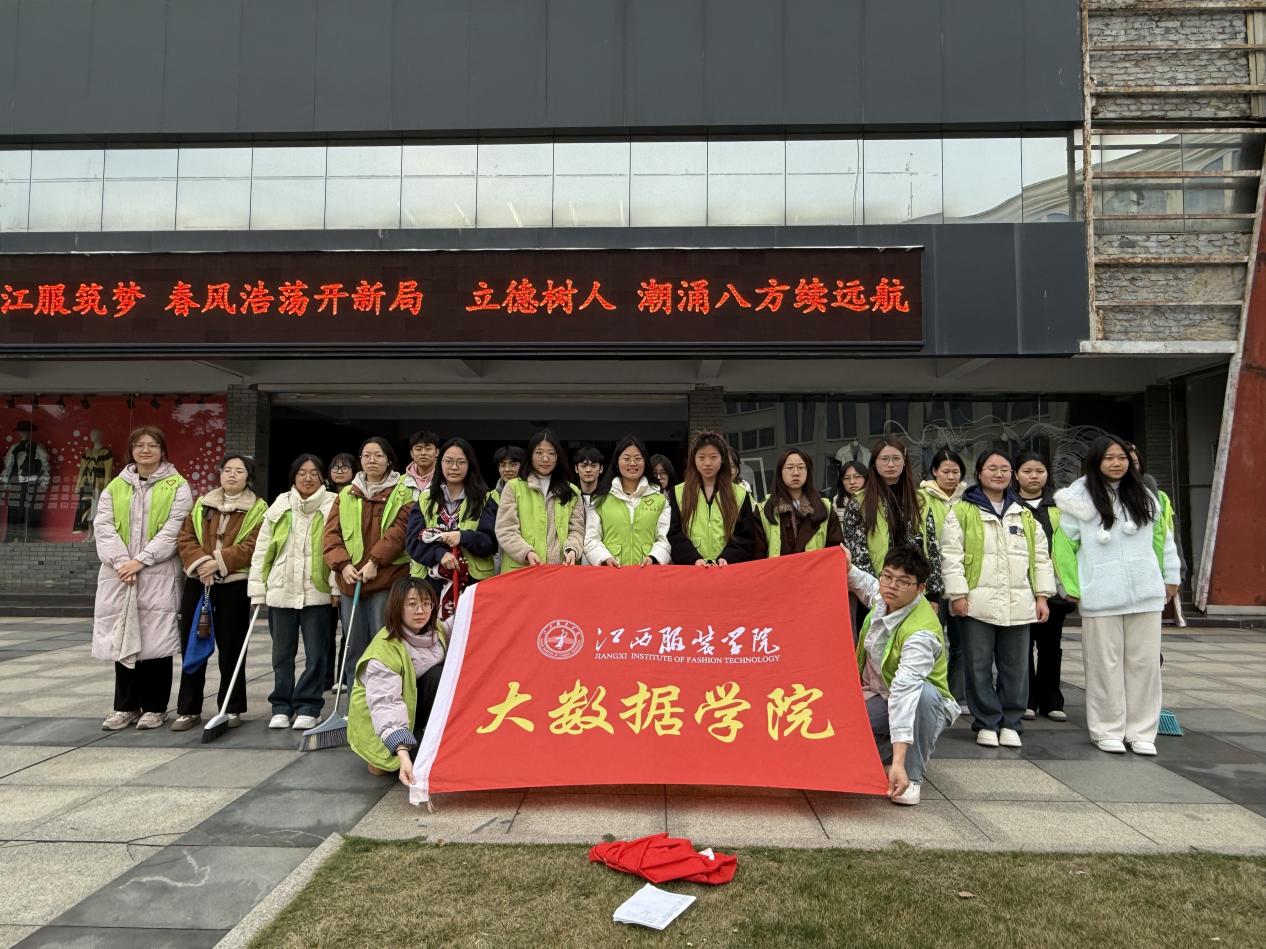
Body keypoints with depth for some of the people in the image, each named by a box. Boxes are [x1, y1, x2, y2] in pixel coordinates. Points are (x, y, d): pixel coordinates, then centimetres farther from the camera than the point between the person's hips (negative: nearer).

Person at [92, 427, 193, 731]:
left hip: (158, 576, -3)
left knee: (155, 641, -2)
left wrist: (140, 560, -15)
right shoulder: (115, 487, 14)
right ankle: (125, 706, 17)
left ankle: (154, 707, 9)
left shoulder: (177, 487, 2)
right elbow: (103, 526, 4)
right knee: (122, 639, 6)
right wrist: (120, 561, -12)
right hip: (119, 576, 4)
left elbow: (173, 530, -7)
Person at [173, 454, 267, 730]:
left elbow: (252, 546, -11)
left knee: (230, 648, 3)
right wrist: (200, 563, -14)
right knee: (191, 646, 6)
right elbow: (185, 538, 4)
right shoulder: (201, 504, 12)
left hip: (234, 585, -3)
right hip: (197, 582, 3)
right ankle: (188, 709, 16)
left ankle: (232, 708, 15)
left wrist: (219, 562, -20)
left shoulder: (258, 509, 0)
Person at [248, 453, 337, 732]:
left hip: (317, 591, -3)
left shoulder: (333, 506, -2)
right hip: (281, 591, 3)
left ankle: (307, 707, 13)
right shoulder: (279, 506, 7)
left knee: (316, 653, 2)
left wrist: (337, 585, -12)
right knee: (282, 653, 12)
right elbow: (262, 549, 7)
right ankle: (281, 707, 23)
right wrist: (257, 588, 4)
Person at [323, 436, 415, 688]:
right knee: (354, 647, 10)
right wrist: (343, 564, -9)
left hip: (387, 579, -4)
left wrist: (375, 561, -16)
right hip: (350, 580, 4)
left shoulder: (403, 493, 5)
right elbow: (331, 533, 7)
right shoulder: (346, 494, 16)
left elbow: (400, 529, -8)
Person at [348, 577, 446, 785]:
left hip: (413, 701, 6)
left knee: (441, 674, -23)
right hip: (377, 723, -6)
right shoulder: (384, 649, -30)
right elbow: (385, 704, -40)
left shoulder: (435, 632, -6)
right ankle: (380, 758, 1)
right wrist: (402, 753, -50)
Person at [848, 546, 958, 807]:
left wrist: (898, 762, -49)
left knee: (921, 691, -41)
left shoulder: (921, 632, -33)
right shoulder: (884, 598, -12)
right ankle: (881, 751, 11)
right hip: (876, 697, 6)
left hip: (919, 705, -6)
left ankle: (912, 776, -21)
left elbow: (904, 690, -45)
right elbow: (868, 586, 17)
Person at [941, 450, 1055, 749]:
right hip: (978, 603, -4)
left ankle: (1010, 724, 20)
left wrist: (1042, 596, 7)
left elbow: (1040, 557, 15)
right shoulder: (961, 512, 2)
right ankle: (986, 724, 13)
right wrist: (957, 594, -11)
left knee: (1015, 667, 9)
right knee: (979, 666, 1)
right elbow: (952, 556, -5)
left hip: (1018, 604, 4)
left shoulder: (1024, 515, 16)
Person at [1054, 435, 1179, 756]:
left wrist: (1170, 577, 10)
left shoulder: (1144, 495, 9)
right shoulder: (1081, 499, -3)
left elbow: (1162, 536, 13)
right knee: (1106, 665, 4)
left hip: (1145, 593, 3)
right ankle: (1108, 731, 14)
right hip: (1101, 597, -3)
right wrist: (1072, 587, -4)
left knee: (1145, 663, 7)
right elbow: (1064, 545, -2)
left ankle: (1141, 732, 17)